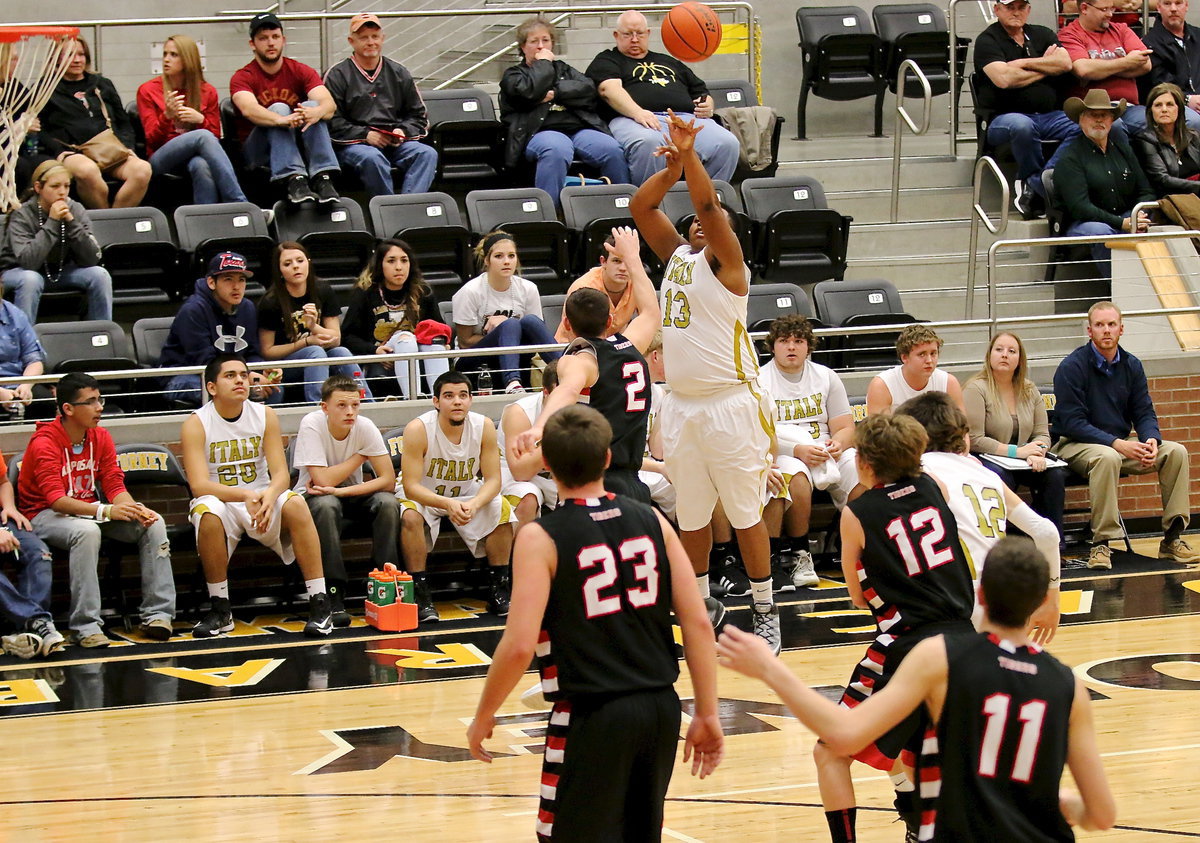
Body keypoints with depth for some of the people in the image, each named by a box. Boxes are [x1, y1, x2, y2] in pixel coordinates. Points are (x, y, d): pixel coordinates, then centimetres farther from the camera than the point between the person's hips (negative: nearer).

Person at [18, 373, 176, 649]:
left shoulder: (101, 437, 2)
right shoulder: (44, 444, -19)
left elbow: (115, 486, -1)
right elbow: (56, 499, -28)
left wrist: (136, 510, -24)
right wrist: (105, 511, -40)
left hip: (90, 510, 7)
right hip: (45, 515, -7)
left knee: (154, 523, -13)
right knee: (87, 530, -39)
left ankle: (157, 614, -15)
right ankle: (86, 626, -37)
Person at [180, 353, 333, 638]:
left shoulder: (265, 416, 0)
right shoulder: (196, 424, -10)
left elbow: (281, 473, -6)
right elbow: (199, 485, -20)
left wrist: (269, 496, -31)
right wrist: (245, 495, -35)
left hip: (262, 500, 2)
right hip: (222, 501, -2)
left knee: (296, 504, -29)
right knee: (209, 514, -37)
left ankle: (319, 602, -26)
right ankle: (220, 610, -23)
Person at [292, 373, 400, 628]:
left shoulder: (365, 427, -16)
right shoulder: (312, 425, -23)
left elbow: (388, 481, -19)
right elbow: (323, 480, -28)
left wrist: (341, 491, -28)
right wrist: (360, 456, -17)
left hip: (352, 494, 3)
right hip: (314, 496, -3)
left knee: (388, 503, -26)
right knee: (326, 505, -36)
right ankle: (333, 595, -33)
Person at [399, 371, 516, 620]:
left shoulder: (484, 427, -15)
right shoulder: (418, 429, -25)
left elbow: (493, 480, -13)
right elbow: (411, 486, -26)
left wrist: (474, 505, -35)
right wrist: (447, 504, -43)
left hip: (467, 495, 3)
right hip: (422, 496, -3)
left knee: (502, 509, -22)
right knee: (410, 516, -35)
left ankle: (498, 589, -10)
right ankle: (420, 593, -24)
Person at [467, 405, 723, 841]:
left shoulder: (541, 538, -10)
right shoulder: (651, 522, 3)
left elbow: (519, 645, -16)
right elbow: (698, 623, 1)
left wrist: (483, 717, -2)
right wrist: (707, 714, 7)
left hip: (591, 715, -5)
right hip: (660, 707, 5)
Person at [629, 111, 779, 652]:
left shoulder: (726, 263, -4)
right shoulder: (676, 256, 12)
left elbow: (708, 205, -20)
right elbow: (640, 206, 5)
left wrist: (689, 154, -26)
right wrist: (672, 167, -8)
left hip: (729, 404, -6)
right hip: (680, 404, 6)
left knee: (746, 514, 0)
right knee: (690, 515, 12)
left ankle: (765, 609, 8)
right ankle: (703, 604, 24)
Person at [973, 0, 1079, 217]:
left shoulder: (1043, 35, 19)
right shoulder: (988, 40, 3)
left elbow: (1065, 63, 1)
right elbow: (1004, 79, -14)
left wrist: (1024, 63, -5)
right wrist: (1046, 68, 1)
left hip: (1051, 116, 5)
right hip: (1005, 116, -5)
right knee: (1022, 126, -41)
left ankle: (1034, 184, -27)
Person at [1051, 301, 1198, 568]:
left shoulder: (1131, 366, 6)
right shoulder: (1072, 367, -12)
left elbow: (1144, 413, 6)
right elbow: (1072, 423, -17)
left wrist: (1151, 439, -18)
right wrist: (1116, 444, -26)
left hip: (1121, 443, 6)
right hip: (1076, 445, -6)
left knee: (1176, 451, -14)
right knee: (1107, 457, -39)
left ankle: (1172, 539, -11)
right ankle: (1100, 544, -34)